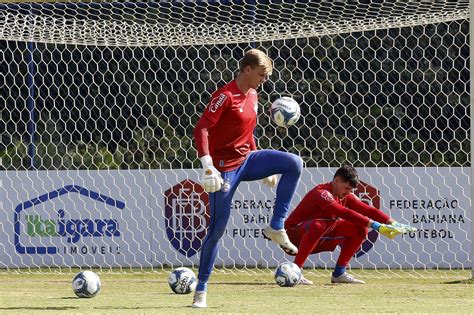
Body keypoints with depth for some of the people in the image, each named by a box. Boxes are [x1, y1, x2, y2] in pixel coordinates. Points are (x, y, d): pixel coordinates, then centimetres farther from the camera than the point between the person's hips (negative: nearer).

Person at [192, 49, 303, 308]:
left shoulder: (252, 96, 10)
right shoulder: (226, 95, -15)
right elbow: (201, 129, -23)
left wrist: (264, 167, 23)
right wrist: (207, 165, -32)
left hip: (246, 160, 7)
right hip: (224, 167, -7)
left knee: (294, 164, -13)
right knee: (217, 228, -5)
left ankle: (276, 228, -7)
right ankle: (201, 290, 6)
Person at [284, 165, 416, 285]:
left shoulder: (346, 196, 1)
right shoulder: (321, 193, -26)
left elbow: (367, 210, -8)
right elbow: (346, 214, -38)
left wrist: (392, 223, -23)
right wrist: (374, 225, -43)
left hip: (319, 240, 8)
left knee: (360, 229, -3)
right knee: (318, 225, -42)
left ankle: (339, 273, 1)